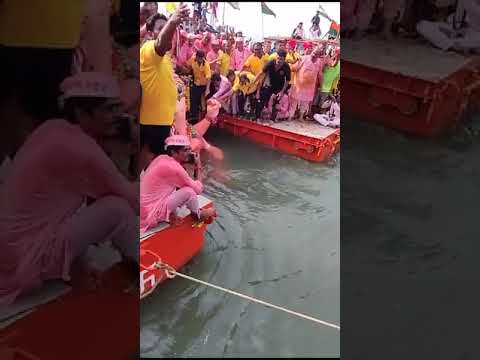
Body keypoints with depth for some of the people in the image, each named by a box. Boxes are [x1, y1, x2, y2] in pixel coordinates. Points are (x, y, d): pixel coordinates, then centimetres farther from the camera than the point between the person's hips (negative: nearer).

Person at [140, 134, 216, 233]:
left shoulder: (162, 158, 4)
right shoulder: (173, 167, -22)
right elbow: (198, 189, -12)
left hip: (145, 207, 9)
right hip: (150, 213, -9)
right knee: (189, 191, -15)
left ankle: (171, 213, 11)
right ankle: (198, 215, 13)